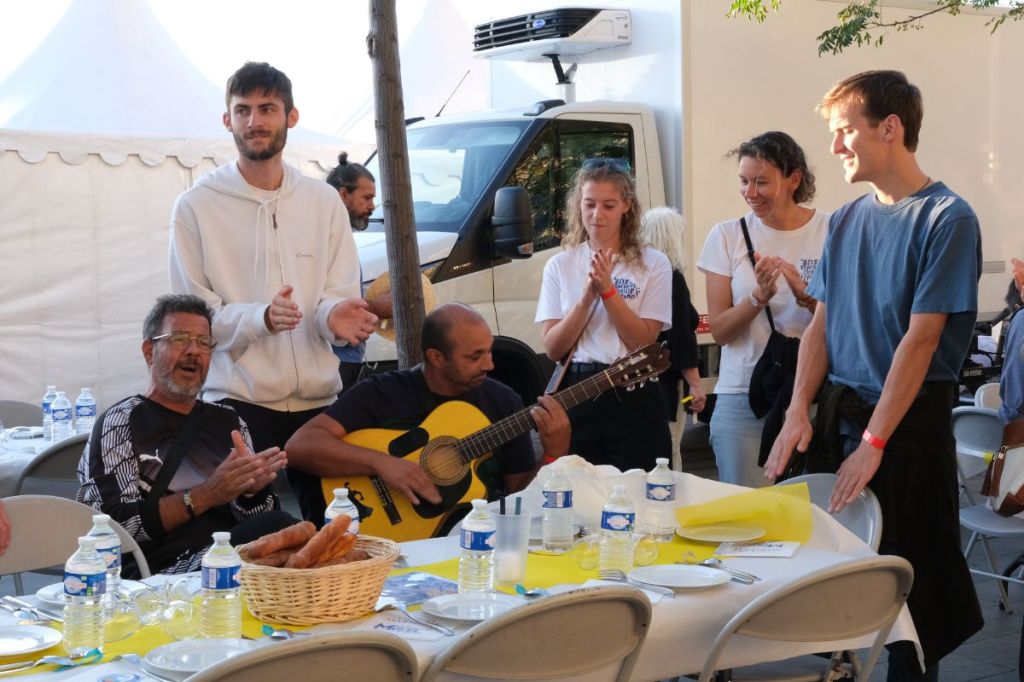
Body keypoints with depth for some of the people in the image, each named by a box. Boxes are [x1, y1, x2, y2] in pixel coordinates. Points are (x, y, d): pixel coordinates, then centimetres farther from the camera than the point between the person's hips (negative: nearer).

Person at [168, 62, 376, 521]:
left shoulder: (324, 202, 11)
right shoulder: (197, 207, 0)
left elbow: (341, 294, 9)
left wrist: (335, 314, -16)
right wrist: (260, 317, -21)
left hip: (319, 400, 3)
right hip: (239, 400, -3)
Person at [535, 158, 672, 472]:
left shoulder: (652, 263, 0)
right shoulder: (560, 265, 6)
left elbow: (644, 342, -7)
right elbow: (553, 348, -1)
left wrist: (608, 290, -14)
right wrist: (588, 295, -12)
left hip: (633, 396, -2)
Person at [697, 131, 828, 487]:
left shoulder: (830, 231, 0)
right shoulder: (727, 236, 3)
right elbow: (719, 331, 0)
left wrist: (804, 295, -16)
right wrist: (759, 296, -16)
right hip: (743, 397, 1)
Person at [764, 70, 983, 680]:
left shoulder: (947, 219, -12)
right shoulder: (847, 220, 8)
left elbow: (920, 339, -16)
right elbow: (822, 324, 9)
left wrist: (874, 442, -18)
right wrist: (799, 413, -4)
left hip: (910, 421, -6)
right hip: (838, 411, 6)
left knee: (908, 579, 4)